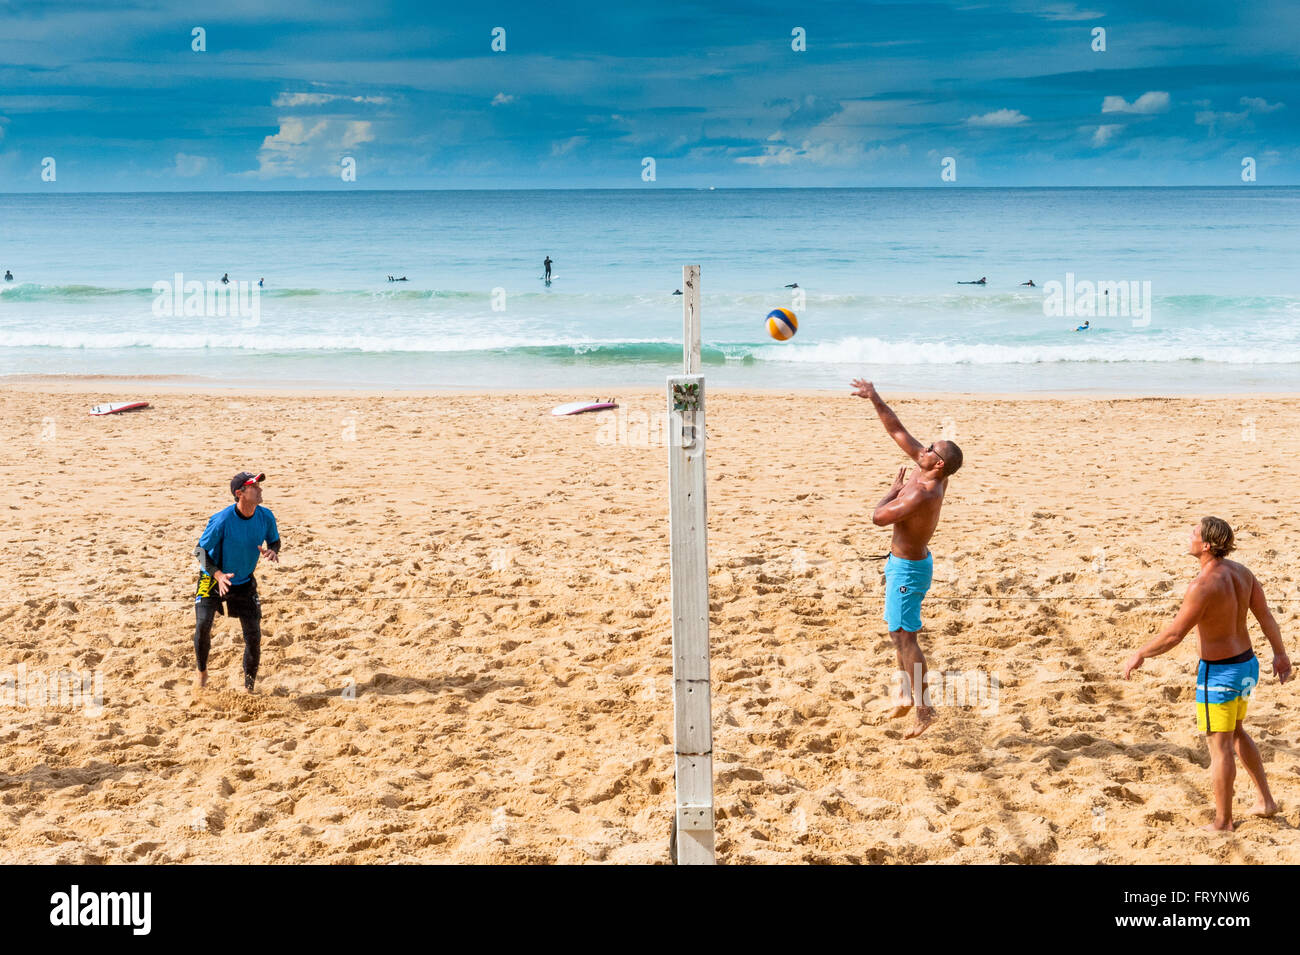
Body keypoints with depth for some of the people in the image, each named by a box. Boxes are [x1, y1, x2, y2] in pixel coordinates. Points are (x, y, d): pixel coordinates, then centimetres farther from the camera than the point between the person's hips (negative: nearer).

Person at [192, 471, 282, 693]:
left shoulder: (266, 517, -12)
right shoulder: (222, 520, -24)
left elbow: (275, 540, 6)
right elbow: (200, 550, -15)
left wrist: (272, 551, -19)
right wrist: (218, 574, -30)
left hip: (245, 582, 3)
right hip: (213, 579, -3)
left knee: (254, 634, -2)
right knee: (203, 624, -19)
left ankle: (249, 687, 16)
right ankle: (201, 670, 9)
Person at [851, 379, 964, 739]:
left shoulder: (922, 494, -30)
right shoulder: (927, 471, -5)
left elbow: (878, 517, -28)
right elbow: (897, 431, 2)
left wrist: (895, 490, -12)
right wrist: (875, 399, -1)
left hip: (908, 568, -10)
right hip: (904, 561, 10)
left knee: (903, 635, -7)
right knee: (899, 630, 21)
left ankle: (924, 707, -3)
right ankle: (907, 691, 33)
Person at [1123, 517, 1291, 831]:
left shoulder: (1203, 585, -27)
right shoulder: (1241, 571, -1)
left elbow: (1174, 633, -24)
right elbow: (1265, 615, 7)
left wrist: (1139, 655, -10)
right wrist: (1280, 653, 20)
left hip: (1219, 672, -9)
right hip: (1246, 663, 9)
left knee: (1219, 746, 3)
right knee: (1235, 733, 27)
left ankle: (1223, 823, 13)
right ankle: (1265, 800, 34)